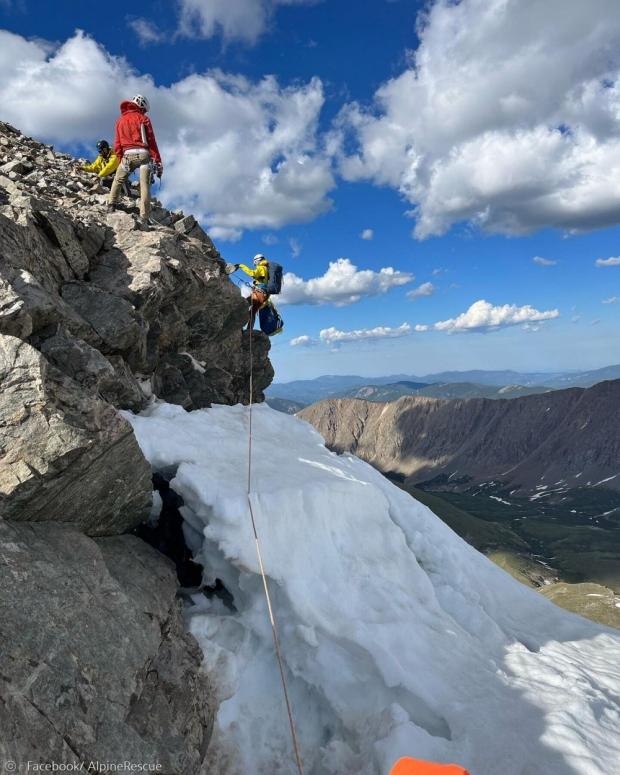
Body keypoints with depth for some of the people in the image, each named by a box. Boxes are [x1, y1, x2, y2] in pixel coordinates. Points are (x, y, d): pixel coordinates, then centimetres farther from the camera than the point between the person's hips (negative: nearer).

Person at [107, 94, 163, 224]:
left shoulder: (120, 120, 20)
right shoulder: (143, 119, 8)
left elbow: (117, 144, 16)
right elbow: (151, 141, 0)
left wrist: (121, 159, 20)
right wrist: (158, 162, -2)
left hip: (127, 155, 3)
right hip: (143, 154, -3)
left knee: (118, 180, 21)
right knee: (145, 186, -6)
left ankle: (111, 205, 16)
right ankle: (144, 217, -14)